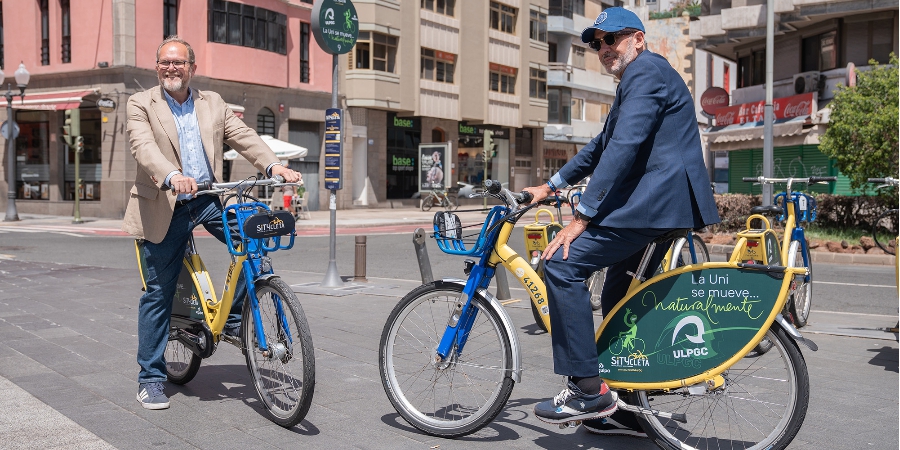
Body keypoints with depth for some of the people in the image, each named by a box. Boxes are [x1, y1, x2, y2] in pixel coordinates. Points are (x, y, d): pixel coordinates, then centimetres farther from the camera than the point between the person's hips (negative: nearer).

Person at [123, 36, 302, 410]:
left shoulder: (212, 103, 11)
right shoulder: (141, 104, 0)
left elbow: (243, 137, 0)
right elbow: (144, 147, -18)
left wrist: (275, 165, -19)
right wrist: (172, 176, -38)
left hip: (209, 200, 3)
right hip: (165, 208, -3)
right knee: (158, 293, 2)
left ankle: (233, 318, 1)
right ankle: (151, 379, 15)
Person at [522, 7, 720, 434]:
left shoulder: (647, 72, -9)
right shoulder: (635, 81, 26)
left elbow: (623, 149, -20)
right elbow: (602, 146, 30)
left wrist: (582, 217, -22)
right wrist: (550, 186, 24)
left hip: (654, 202, -11)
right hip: (660, 205, 11)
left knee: (562, 266, -15)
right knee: (617, 300, 14)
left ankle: (587, 390, -12)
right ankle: (627, 410, 22)